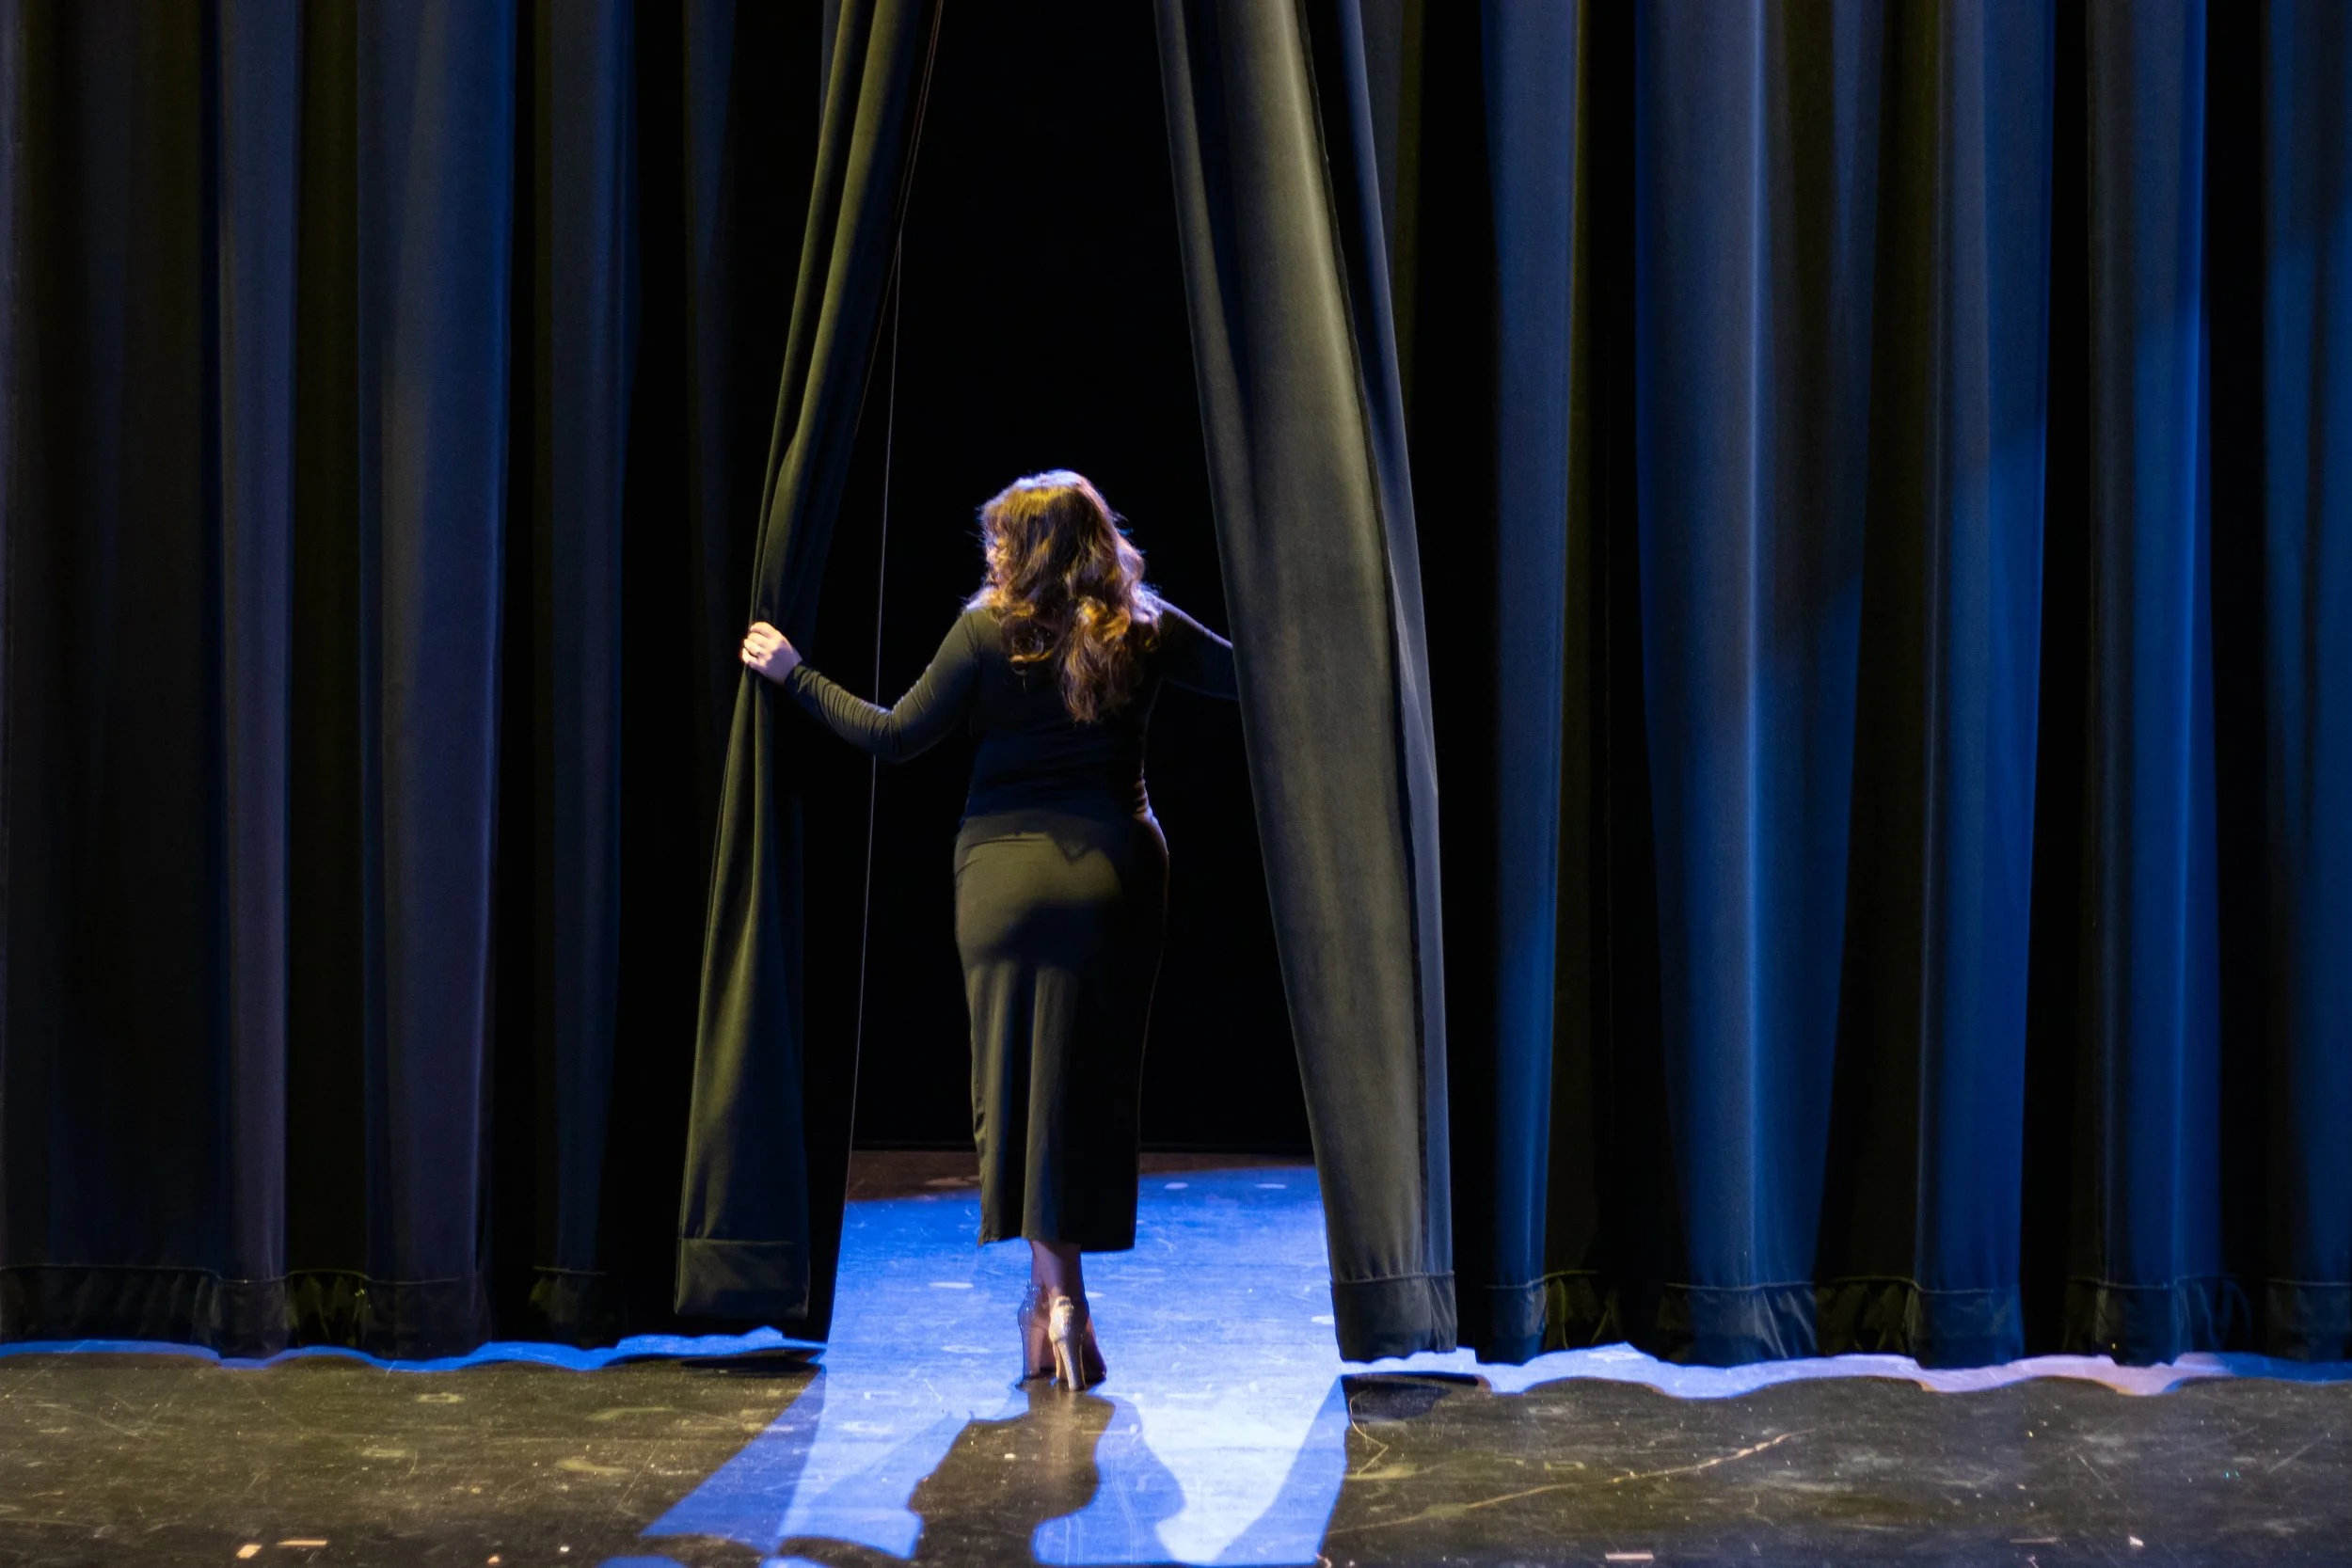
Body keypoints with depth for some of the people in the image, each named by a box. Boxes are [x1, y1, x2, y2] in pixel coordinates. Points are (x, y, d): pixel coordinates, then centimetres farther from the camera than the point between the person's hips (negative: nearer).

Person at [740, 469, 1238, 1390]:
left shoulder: (987, 633, -6)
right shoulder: (1145, 632, 0)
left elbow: (894, 736, -4)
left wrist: (793, 674, 7)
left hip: (1003, 873, -1)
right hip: (1115, 874, 2)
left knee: (1016, 1081, 6)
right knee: (1089, 1084, 7)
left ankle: (1054, 1294, 2)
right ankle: (1059, 1304, 9)